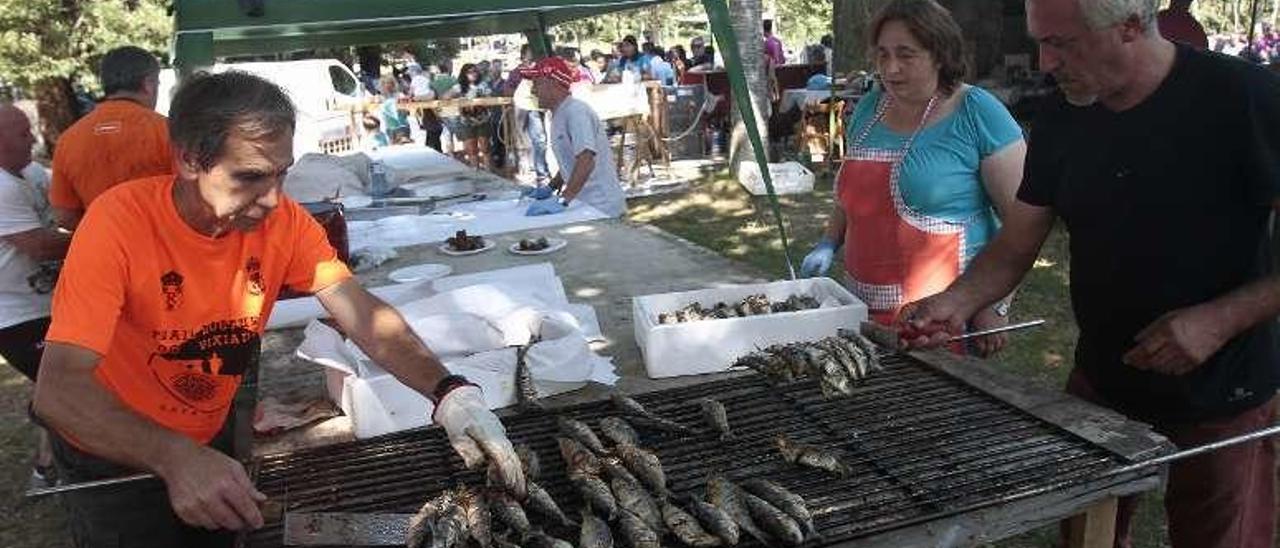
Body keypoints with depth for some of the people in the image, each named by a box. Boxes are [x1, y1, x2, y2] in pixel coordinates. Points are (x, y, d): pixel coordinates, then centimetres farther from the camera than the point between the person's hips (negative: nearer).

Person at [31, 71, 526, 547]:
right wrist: (176, 458, -50)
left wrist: (450, 392, -38)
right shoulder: (120, 222, -30)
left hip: (209, 440, 5)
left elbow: (365, 316, -22)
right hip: (114, 458, -4)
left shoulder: (282, 219, -17)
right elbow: (58, 390, -35)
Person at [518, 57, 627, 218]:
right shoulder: (558, 114, 12)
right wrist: (551, 188, 10)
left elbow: (586, 161, -28)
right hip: (582, 205, 8)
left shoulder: (577, 111, -16)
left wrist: (562, 200, -32)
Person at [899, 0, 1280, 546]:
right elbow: (1015, 245, 1)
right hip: (1099, 383, 4)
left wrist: (1220, 319, -26)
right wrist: (954, 304, -16)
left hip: (1221, 402, -4)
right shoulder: (1061, 121, -4)